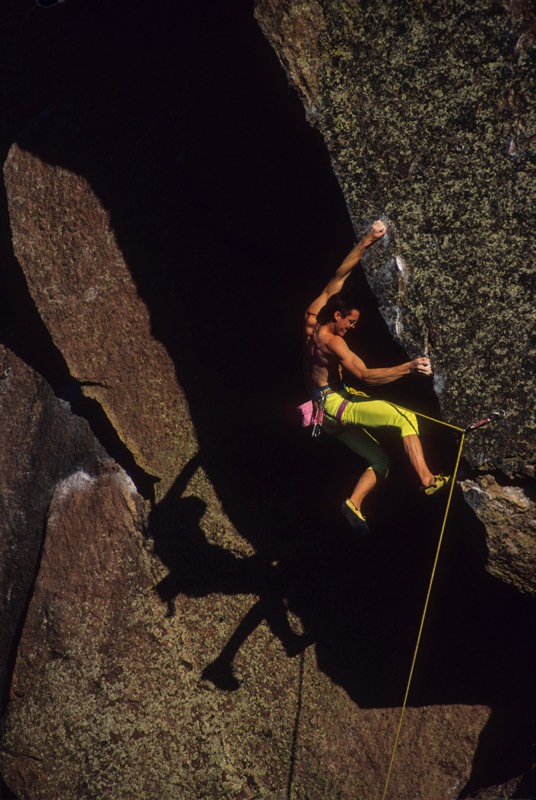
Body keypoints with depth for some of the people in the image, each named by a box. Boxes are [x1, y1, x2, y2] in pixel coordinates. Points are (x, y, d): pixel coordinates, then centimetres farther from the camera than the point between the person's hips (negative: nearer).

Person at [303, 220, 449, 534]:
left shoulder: (312, 318, 4)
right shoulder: (331, 341, -18)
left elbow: (338, 278, 8)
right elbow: (365, 375, -26)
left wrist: (365, 243, 4)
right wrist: (408, 367, -32)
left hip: (329, 410, 10)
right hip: (335, 405, -10)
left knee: (380, 460, 11)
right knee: (404, 417, -20)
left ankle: (354, 503, 3)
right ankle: (427, 480, -26)